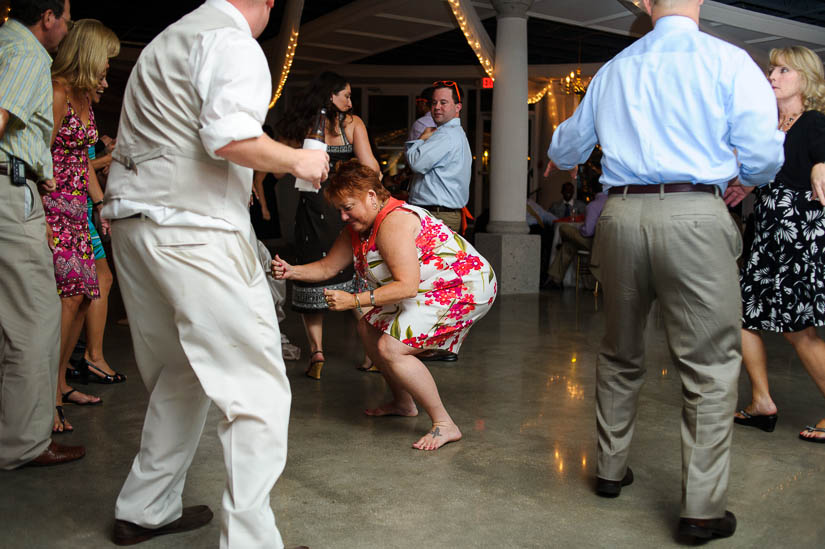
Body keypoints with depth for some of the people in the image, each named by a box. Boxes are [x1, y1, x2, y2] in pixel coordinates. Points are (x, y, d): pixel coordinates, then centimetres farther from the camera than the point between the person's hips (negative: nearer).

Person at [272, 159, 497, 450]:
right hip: (428, 290, 11)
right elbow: (328, 266, 11)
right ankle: (403, 402, 28)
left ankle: (444, 425, -11)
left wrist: (354, 300, -30)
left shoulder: (393, 222, -25)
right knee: (369, 328, 14)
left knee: (391, 349, -21)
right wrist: (292, 271, -6)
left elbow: (407, 286, -31)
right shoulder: (358, 228, 7)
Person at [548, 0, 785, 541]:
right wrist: (743, 180, 18)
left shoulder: (614, 69, 14)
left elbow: (565, 150, 24)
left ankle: (611, 469, 31)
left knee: (620, 354, 18)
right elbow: (764, 155, -4)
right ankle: (703, 507, 5)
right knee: (711, 364, 3)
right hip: (694, 218, -4)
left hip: (622, 216, 5)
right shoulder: (728, 61, 2)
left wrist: (559, 154, 48)